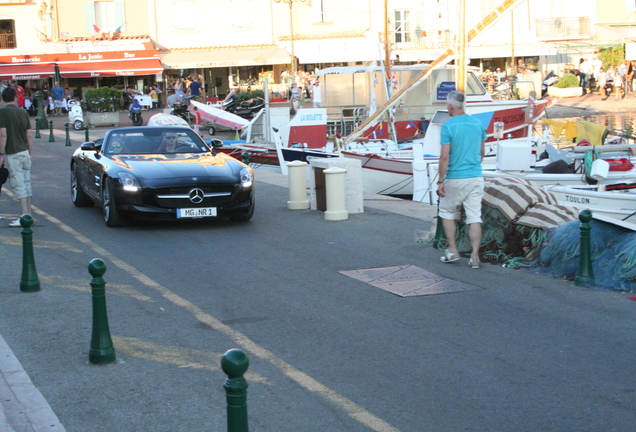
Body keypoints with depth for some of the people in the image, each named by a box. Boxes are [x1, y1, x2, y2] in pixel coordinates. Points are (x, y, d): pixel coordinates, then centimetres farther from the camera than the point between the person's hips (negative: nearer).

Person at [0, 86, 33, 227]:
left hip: (12, 153, -6)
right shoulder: (23, 112, 7)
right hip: (25, 152, 6)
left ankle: (25, 216, -9)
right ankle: (28, 214, 16)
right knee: (26, 183, 12)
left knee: (18, 185, -6)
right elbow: (29, 135, 8)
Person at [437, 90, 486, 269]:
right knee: (474, 217, 3)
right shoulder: (478, 124, 5)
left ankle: (452, 250, 15)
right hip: (476, 177, 4)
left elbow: (445, 156, -15)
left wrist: (441, 181, -10)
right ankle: (474, 256, 2)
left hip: (455, 179, -4)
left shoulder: (448, 126, -12)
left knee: (447, 213, 15)